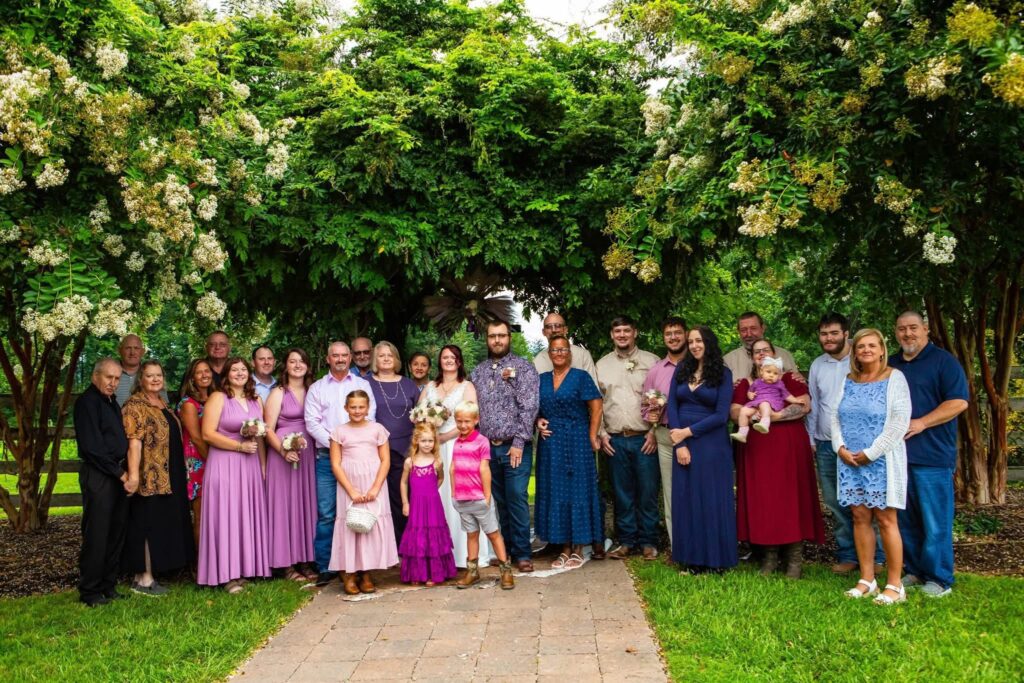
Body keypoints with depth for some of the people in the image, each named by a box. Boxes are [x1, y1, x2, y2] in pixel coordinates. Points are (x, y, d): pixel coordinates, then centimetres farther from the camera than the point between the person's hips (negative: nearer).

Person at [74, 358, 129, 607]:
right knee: (96, 535, -4)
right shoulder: (87, 402, -10)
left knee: (116, 533, 11)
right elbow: (92, 446, -16)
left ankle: (108, 586, 21)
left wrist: (125, 471, 9)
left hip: (117, 475, 8)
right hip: (98, 476, -8)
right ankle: (90, 592, 6)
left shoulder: (111, 402, 17)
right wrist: (119, 472, -12)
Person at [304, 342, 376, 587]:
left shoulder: (362, 385, 12)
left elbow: (369, 417, 4)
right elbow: (312, 423, 3)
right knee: (326, 513, -3)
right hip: (327, 456, 0)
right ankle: (325, 567, 3)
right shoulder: (316, 388, 12)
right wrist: (333, 442, -9)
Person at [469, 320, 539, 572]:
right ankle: (504, 550, 18)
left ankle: (522, 553, 5)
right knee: (498, 501, 8)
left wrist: (519, 443, -13)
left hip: (515, 447, -4)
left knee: (517, 500, -5)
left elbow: (529, 407, -8)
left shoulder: (523, 367, -1)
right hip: (487, 447, 4)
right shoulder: (478, 372, 13)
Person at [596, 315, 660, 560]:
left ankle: (648, 542, 14)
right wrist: (601, 433, 3)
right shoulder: (602, 365, 11)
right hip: (615, 440, 2)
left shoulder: (651, 361, 5)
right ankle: (626, 541, 18)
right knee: (622, 493, 7)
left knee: (648, 492, 1)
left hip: (645, 438, -2)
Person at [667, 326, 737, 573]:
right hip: (683, 443, 4)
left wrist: (687, 432, -11)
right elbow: (671, 406, 2)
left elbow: (721, 414, -8)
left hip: (712, 444, -3)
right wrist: (679, 443, -8)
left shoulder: (723, 374, -1)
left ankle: (714, 560, 11)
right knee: (686, 500, 5)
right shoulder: (681, 371, 8)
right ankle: (691, 559, 14)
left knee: (712, 501, 1)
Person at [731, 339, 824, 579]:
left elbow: (804, 406, -7)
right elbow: (734, 412, 3)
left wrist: (776, 415, -17)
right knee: (761, 499, 1)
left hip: (788, 448, -2)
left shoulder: (790, 378, 6)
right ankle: (769, 556, 9)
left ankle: (794, 558, 2)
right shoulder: (745, 384, 15)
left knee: (790, 496, -3)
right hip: (756, 449, 3)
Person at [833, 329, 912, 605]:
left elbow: (900, 421, -11)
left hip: (882, 461, -5)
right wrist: (841, 447, -4)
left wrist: (871, 453, -13)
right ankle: (867, 580, 15)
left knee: (886, 520, -4)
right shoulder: (847, 381, 12)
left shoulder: (894, 378, -3)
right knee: (860, 517, 7)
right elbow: (836, 417, 12)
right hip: (850, 460, 5)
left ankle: (894, 585, 4)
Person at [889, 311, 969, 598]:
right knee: (906, 519, 11)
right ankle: (914, 571, 22)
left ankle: (939, 578, 8)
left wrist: (921, 423, -16)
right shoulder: (890, 364, 16)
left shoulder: (943, 361, -1)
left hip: (931, 455, -6)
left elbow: (959, 402, -10)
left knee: (935, 522, -2)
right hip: (897, 453, 6)